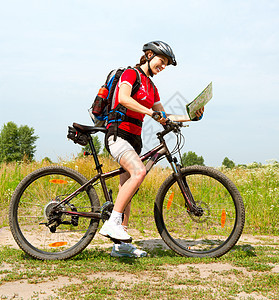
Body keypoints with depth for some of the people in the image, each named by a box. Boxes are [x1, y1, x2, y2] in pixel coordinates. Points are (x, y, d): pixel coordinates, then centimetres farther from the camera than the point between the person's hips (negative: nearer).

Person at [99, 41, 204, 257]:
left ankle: (121, 244, 9)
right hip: (118, 134, -9)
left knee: (127, 190, 6)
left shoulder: (151, 87, 20)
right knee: (139, 172, -30)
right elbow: (123, 98, -22)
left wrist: (190, 117, 13)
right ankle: (112, 223, -28)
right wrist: (151, 112, -28)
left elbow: (163, 115, 23)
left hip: (133, 139, 9)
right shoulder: (131, 73, -4)